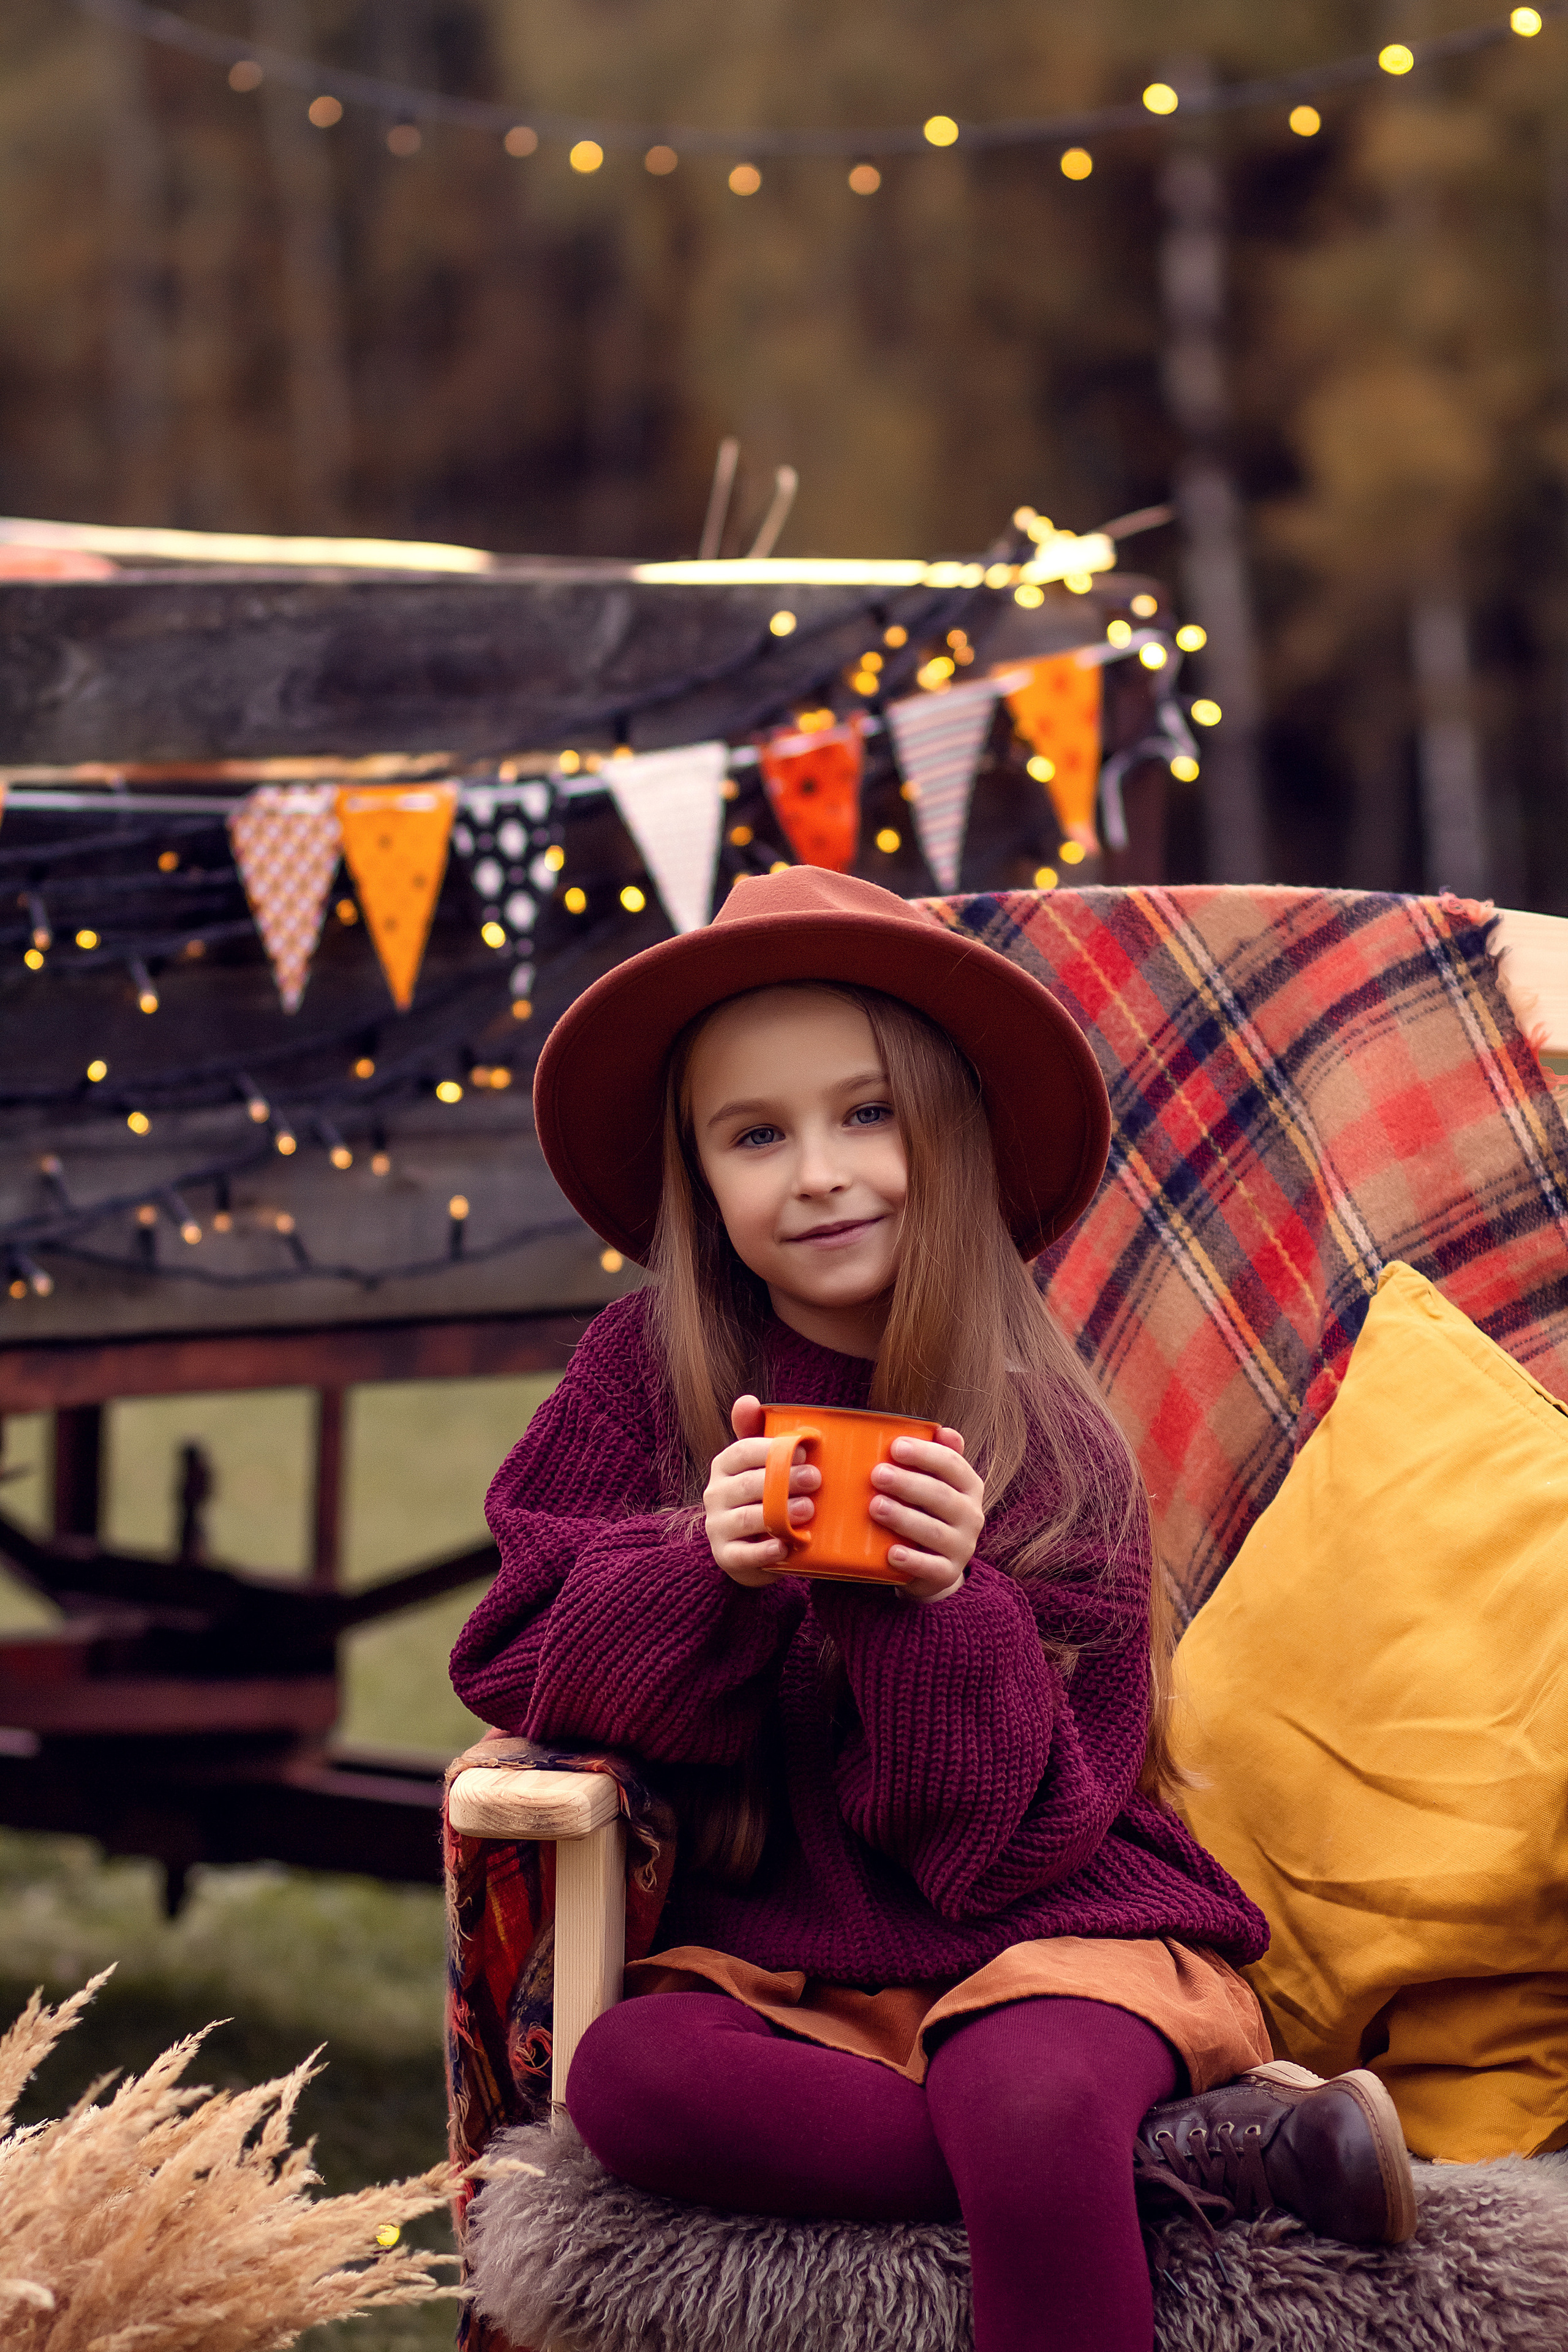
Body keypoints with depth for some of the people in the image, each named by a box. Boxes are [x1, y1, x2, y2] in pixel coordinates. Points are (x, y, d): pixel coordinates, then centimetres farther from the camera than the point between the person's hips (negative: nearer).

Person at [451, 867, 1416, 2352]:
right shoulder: (641, 1378, 2)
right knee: (628, 2076, -31)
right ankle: (1189, 2146, -24)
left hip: (1050, 1928, -4)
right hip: (779, 1952, 4)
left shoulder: (1049, 1447, -5)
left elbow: (1012, 1845, -7)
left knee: (1027, 2103, -39)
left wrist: (943, 1605, -24)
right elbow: (509, 1661, -4)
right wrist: (702, 1566, -22)